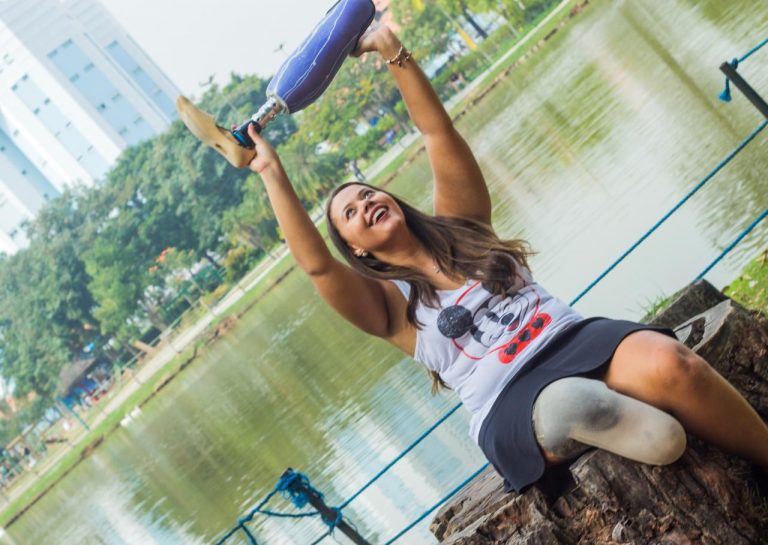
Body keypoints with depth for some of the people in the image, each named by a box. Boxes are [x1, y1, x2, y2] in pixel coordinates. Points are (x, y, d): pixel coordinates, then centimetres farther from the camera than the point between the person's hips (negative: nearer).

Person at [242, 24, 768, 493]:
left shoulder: (461, 227, 21)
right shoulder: (390, 304, 12)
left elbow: (438, 131, 13)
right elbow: (315, 264, -6)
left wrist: (395, 53, 4)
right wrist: (273, 173, -8)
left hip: (574, 339, 4)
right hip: (510, 404, -3)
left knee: (669, 364, -32)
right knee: (569, 401, -43)